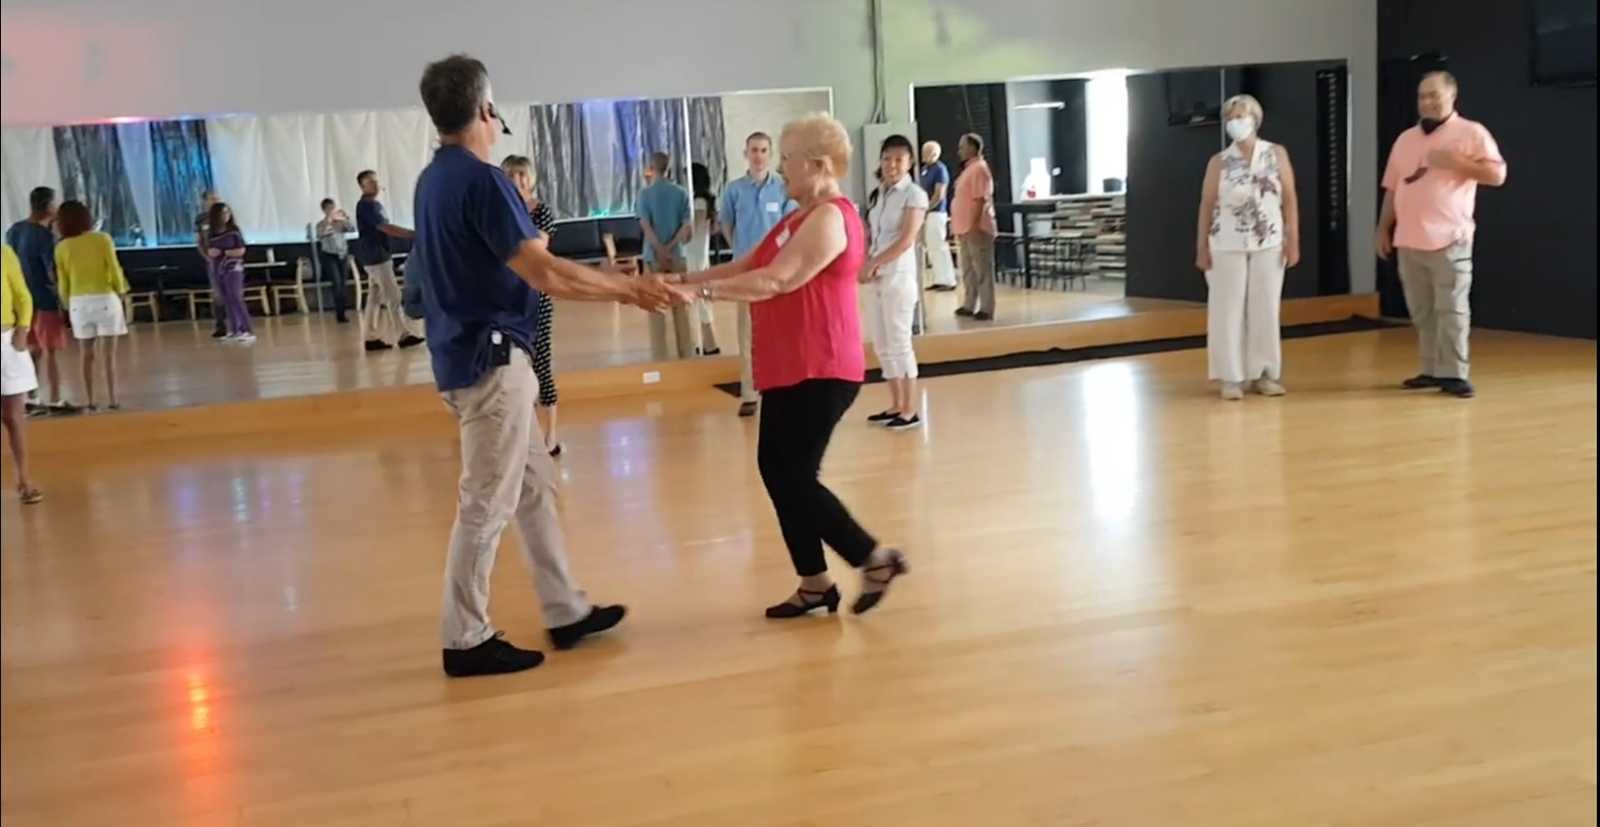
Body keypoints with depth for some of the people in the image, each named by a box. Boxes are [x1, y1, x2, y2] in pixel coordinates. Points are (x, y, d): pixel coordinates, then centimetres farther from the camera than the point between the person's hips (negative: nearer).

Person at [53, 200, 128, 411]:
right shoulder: (102, 239, -5)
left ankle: (90, 401, 10)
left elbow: (62, 282, 4)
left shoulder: (62, 247, 1)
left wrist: (67, 304, 17)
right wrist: (121, 293, 11)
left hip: (79, 302, 2)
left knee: (88, 354, 10)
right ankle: (112, 399, 0)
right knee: (108, 353, 1)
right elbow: (114, 271, -4)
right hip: (105, 299, -2)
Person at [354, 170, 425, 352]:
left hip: (379, 257, 10)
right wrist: (414, 234, -24)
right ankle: (404, 335, 0)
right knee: (393, 297, -5)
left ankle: (372, 338, 11)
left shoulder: (375, 204, 16)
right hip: (376, 258, -10)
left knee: (375, 298, 9)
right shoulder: (366, 205, -15)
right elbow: (386, 228, -23)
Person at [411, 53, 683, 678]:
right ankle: (465, 640, 8)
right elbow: (545, 275, -23)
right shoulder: (482, 180, -18)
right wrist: (631, 288, -13)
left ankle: (566, 612, 24)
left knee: (534, 486, 16)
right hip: (490, 358, -10)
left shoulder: (435, 178, 12)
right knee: (487, 502, -1)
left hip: (467, 354, 10)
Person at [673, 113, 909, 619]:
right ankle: (815, 583, 17)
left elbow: (776, 279, -25)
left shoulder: (830, 217, -15)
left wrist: (701, 290, -26)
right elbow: (745, 267, 16)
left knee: (793, 478, -8)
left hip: (820, 372, -10)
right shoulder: (803, 217, 18)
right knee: (777, 471, 9)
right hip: (790, 370, 10)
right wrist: (683, 279, 6)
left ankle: (877, 558, 5)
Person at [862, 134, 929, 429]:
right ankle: (896, 405, 18)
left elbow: (906, 240, -16)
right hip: (875, 278, 7)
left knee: (899, 342, -5)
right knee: (882, 345, 9)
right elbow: (869, 235, 10)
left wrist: (873, 263, -17)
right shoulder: (878, 194, 13)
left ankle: (910, 410, 1)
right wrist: (863, 265, -8)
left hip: (899, 276, -7)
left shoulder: (914, 194, -7)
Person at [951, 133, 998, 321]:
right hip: (966, 228, 10)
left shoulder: (979, 168, -13)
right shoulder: (969, 168, 17)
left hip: (976, 228, -10)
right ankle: (970, 305, 21)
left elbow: (981, 199, -20)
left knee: (982, 269, -6)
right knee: (968, 269, 14)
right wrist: (959, 226, 21)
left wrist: (975, 224, -24)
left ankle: (986, 309, -4)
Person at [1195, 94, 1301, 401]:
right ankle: (1232, 377, 5)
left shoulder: (1277, 155, 4)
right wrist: (1202, 247, -2)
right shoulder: (1219, 162, 2)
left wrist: (1293, 240, -2)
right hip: (1228, 246, -1)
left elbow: (1290, 199, 3)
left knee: (1265, 309, 5)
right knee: (1228, 309, 0)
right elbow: (1207, 206, 2)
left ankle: (1265, 373, 15)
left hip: (1268, 244, 1)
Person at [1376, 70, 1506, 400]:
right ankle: (1432, 370, 16)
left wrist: (1455, 162, -16)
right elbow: (1392, 189, 19)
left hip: (1449, 239, -5)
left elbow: (1496, 174, -8)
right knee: (1421, 311, 8)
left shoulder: (1471, 132, 0)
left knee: (1452, 308, -7)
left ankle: (1455, 374, -3)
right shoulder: (1405, 139, 16)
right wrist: (1383, 228, 15)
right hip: (1409, 240, 6)